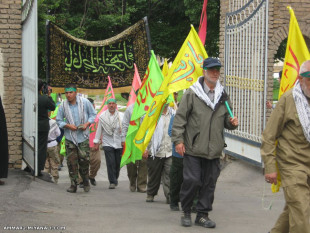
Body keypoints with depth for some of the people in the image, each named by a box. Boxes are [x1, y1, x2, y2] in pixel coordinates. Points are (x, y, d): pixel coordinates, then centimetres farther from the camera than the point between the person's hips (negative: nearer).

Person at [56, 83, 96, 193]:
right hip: (70, 137, 1)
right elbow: (58, 120, 7)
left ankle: (86, 182, 17)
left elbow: (93, 114, 8)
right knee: (71, 162, 0)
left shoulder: (85, 102, -2)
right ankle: (73, 184, 10)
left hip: (83, 136, -1)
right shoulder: (63, 105, -1)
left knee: (84, 160, -5)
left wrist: (87, 123, -9)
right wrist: (68, 125, -11)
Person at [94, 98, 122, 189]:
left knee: (118, 163, 8)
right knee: (110, 163, -8)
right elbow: (99, 129, 10)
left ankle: (115, 178, 31)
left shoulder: (120, 116, -2)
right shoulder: (102, 116, 3)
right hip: (107, 143, 0)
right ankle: (112, 182, -3)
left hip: (118, 143, 0)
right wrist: (96, 142, 11)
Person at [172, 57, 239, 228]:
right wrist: (178, 139, -8)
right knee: (192, 180, -6)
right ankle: (186, 212, 14)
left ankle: (202, 214, 17)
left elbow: (226, 120, 24)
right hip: (193, 148, -4)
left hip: (214, 150, 4)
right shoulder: (192, 93, -2)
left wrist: (232, 122, 1)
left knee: (209, 182, 6)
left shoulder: (223, 96, 13)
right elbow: (180, 117, -2)